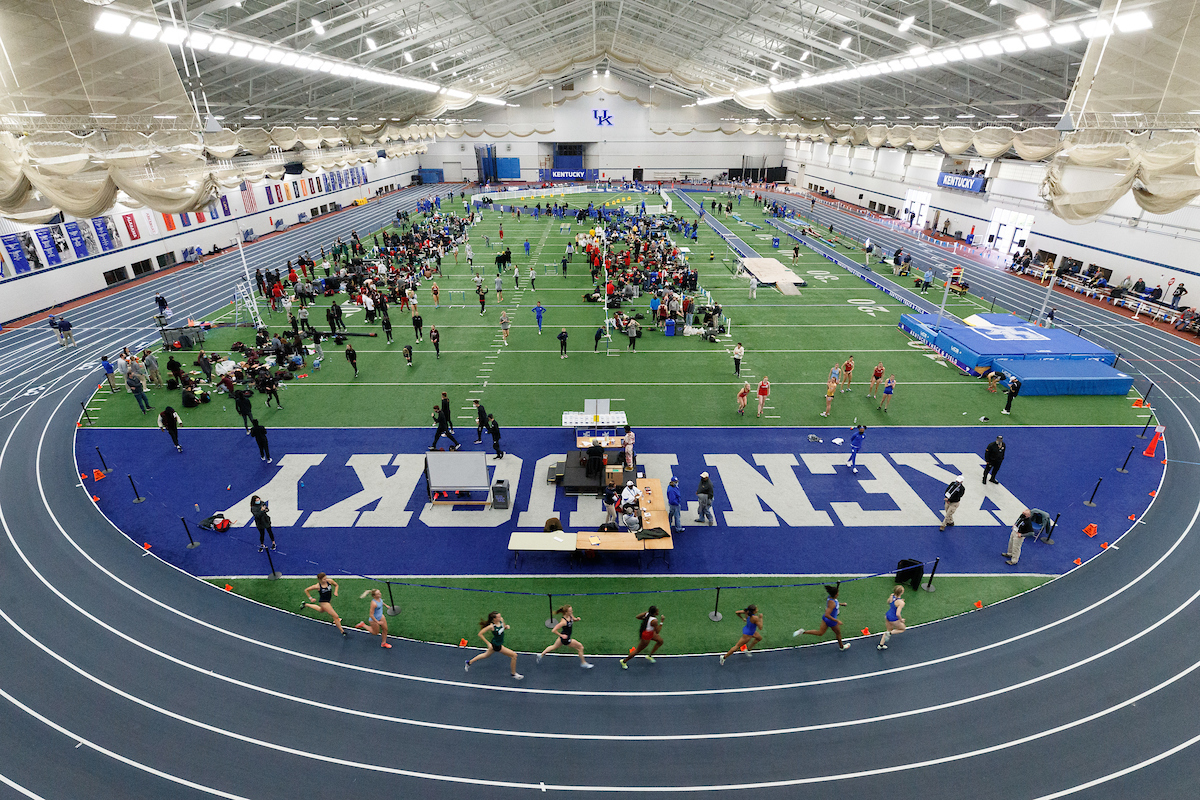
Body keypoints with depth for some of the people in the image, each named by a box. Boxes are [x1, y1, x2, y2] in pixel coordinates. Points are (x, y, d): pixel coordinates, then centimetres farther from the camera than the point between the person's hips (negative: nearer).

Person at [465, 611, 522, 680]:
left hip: (500, 643, 8)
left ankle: (469, 662, 49)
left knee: (486, 655, 30)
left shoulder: (501, 620, -12)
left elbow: (504, 627, 8)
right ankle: (514, 674, 18)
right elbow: (480, 634, -23)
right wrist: (488, 643, -20)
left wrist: (507, 626, -16)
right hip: (497, 645, -8)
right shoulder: (491, 626, -31)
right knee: (514, 655, -4)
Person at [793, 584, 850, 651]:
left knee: (820, 633, 20)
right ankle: (841, 646, 52)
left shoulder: (830, 597, -11)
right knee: (838, 633, 24)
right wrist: (837, 621, -34)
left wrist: (841, 604, 14)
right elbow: (827, 615, -39)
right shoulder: (832, 603, -37)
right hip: (831, 621, -7)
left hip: (825, 618, 7)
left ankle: (803, 631, 9)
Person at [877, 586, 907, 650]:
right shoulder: (901, 603, -29)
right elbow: (897, 614, -30)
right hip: (894, 619, -6)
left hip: (887, 616, 6)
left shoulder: (892, 596, -9)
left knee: (889, 630, 27)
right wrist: (901, 620, -12)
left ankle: (880, 645, 33)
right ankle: (889, 633, 5)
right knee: (902, 629, 24)